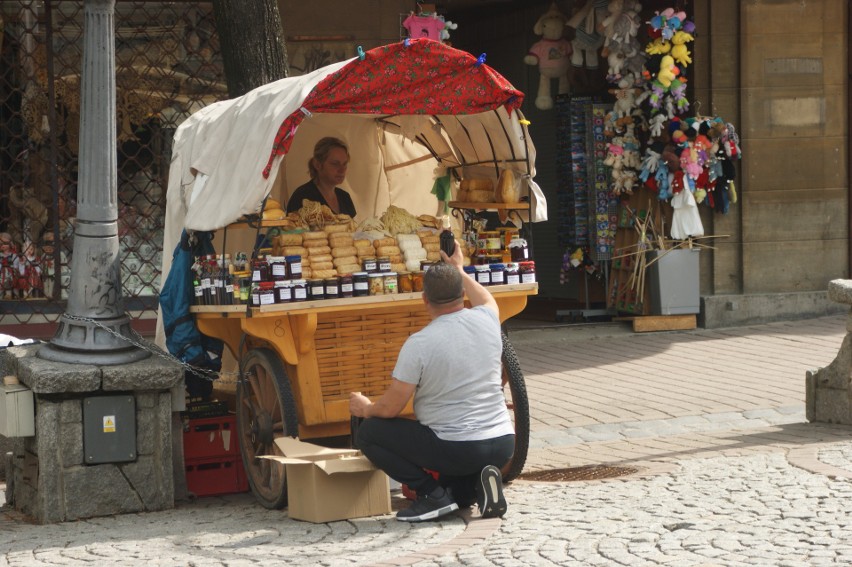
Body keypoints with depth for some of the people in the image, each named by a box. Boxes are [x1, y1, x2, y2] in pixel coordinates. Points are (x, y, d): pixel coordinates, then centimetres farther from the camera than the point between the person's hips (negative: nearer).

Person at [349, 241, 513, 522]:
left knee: (368, 433, 7)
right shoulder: (487, 321, 1)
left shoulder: (419, 343, -14)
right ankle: (474, 485, 4)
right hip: (502, 445, 6)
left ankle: (433, 494, -3)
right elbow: (487, 300, 30)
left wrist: (365, 408, 14)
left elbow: (390, 408, -9)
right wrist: (460, 271, 45)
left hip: (456, 450, -6)